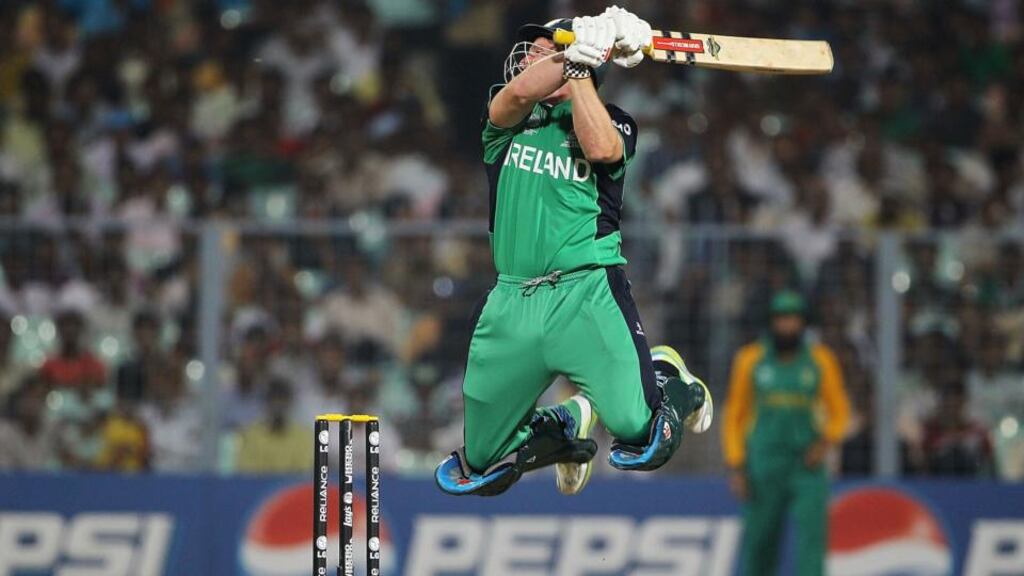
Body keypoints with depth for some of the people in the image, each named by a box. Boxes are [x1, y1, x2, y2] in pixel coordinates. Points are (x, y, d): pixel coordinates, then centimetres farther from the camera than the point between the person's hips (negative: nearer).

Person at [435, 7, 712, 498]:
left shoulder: (611, 122, 8)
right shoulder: (505, 117, 14)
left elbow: (601, 149, -15)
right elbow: (519, 94, -9)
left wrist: (579, 69, -10)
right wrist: (579, 48, -18)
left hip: (587, 296, -3)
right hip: (511, 304, 4)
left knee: (638, 435, -20)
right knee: (480, 464, 5)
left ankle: (666, 376, 16)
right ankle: (568, 422, 35)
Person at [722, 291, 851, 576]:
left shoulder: (821, 360, 1)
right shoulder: (750, 359, 1)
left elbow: (839, 413, 10)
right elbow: (734, 417, 7)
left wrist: (826, 442, -10)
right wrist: (736, 468, -1)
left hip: (807, 466, -1)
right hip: (763, 473, 1)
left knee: (810, 541, -16)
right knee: (759, 547, 5)